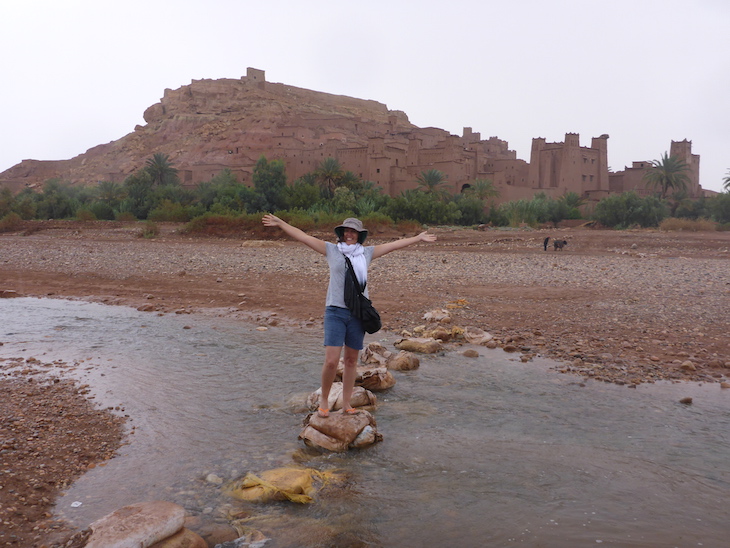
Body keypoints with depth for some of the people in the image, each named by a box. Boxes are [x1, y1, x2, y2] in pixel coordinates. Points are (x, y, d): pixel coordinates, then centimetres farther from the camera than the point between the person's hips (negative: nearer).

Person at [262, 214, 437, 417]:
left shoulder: (366, 253, 10)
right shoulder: (331, 250, 4)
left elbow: (394, 244, 17)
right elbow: (303, 237, 3)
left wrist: (418, 238, 22)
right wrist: (280, 223, -1)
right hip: (335, 311, -3)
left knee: (351, 360, 10)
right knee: (331, 361, -9)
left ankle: (346, 403, 22)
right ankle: (324, 399, 15)